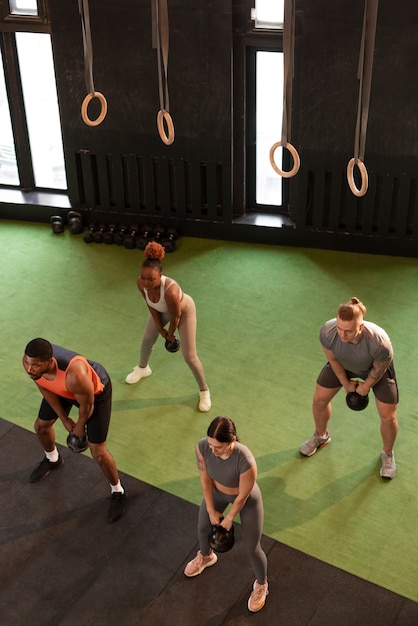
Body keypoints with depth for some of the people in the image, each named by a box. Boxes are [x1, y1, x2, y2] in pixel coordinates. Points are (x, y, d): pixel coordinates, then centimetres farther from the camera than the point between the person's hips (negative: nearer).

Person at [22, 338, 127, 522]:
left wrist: (80, 426, -4)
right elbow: (46, 390, -8)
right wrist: (65, 419, 2)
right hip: (61, 389, 6)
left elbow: (87, 406, -25)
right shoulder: (30, 361, -30)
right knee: (41, 425, 21)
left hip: (95, 390, -6)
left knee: (97, 452, -3)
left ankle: (118, 492, 25)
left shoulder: (74, 375, -48)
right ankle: (52, 459, 55)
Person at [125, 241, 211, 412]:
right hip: (162, 310, 5)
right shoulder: (140, 283, -31)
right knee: (147, 340, 22)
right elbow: (151, 306, -11)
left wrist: (170, 333, -8)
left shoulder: (170, 291, -47)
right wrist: (160, 329, -3)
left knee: (189, 356, 1)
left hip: (184, 310, -5)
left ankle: (204, 391, 24)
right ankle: (142, 368, 55)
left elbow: (176, 316, -27)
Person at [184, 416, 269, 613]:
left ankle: (261, 585, 44)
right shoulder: (202, 447, -33)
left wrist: (229, 518, -10)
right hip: (216, 492, 4)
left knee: (252, 548, 11)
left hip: (247, 500, -4)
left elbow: (242, 496, -26)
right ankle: (206, 556, 63)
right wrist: (211, 511, -6)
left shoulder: (246, 461, -45)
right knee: (203, 528, 26)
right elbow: (205, 480, -16)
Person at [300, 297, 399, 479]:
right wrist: (346, 383, -3)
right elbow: (333, 359, -16)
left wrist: (366, 386, -5)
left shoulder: (379, 342, -46)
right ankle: (321, 436, 39)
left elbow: (379, 368, -22)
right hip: (343, 364, 3)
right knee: (319, 399, 8)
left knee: (388, 416, -2)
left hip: (376, 368, -2)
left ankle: (387, 454, 29)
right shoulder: (327, 331, -38)